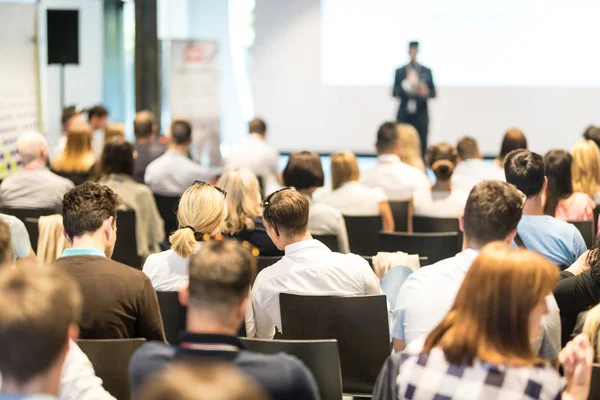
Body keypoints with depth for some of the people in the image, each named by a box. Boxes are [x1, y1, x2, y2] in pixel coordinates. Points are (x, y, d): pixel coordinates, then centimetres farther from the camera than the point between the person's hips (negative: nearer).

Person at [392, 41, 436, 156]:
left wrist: (426, 93, -14)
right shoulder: (400, 72, 7)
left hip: (421, 116, 0)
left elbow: (433, 93, 7)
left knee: (421, 146, -3)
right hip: (404, 115, 0)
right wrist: (406, 84, -14)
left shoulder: (426, 72, 7)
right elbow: (395, 92, 2)